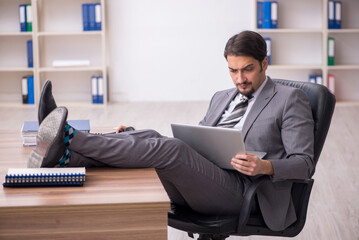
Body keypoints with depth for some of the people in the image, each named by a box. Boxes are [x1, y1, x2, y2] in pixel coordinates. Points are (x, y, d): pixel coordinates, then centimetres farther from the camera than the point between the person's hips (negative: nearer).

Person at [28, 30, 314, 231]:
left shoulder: (290, 99, 4)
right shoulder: (222, 98, 25)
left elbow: (304, 163, -3)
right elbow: (195, 142, 25)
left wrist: (266, 166, -24)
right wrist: (133, 137, 10)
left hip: (241, 191, -6)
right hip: (194, 183, 6)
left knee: (170, 148, -29)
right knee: (149, 136, -20)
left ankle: (70, 139, -34)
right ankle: (65, 157, -36)